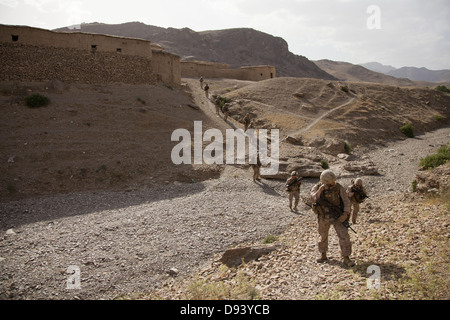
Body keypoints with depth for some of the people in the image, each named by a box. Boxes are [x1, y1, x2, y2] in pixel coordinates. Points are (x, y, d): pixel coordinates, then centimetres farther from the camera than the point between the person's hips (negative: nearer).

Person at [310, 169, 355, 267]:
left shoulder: (338, 187, -12)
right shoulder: (317, 187, -10)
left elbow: (346, 201, -11)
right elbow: (313, 199, -25)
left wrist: (345, 213, -24)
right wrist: (320, 190, -38)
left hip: (337, 216, -1)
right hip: (323, 218, 1)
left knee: (344, 236, -10)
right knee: (323, 237, 16)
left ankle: (346, 259, 0)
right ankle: (323, 256, 35)